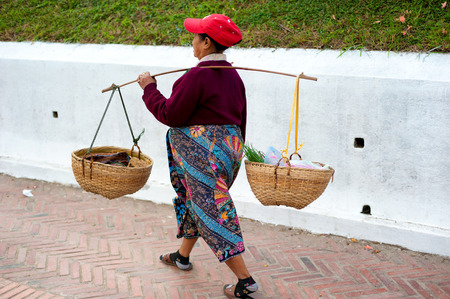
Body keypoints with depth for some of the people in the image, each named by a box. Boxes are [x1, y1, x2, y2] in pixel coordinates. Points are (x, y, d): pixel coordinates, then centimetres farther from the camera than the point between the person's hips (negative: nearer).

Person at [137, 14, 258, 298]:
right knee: (195, 200, 25)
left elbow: (170, 115, -16)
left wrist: (150, 89, -3)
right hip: (229, 146, 9)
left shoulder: (197, 76, -19)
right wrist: (235, 151, 24)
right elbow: (241, 119, 14)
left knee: (212, 210, -4)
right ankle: (183, 255, 44)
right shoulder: (233, 75, 8)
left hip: (203, 152, -9)